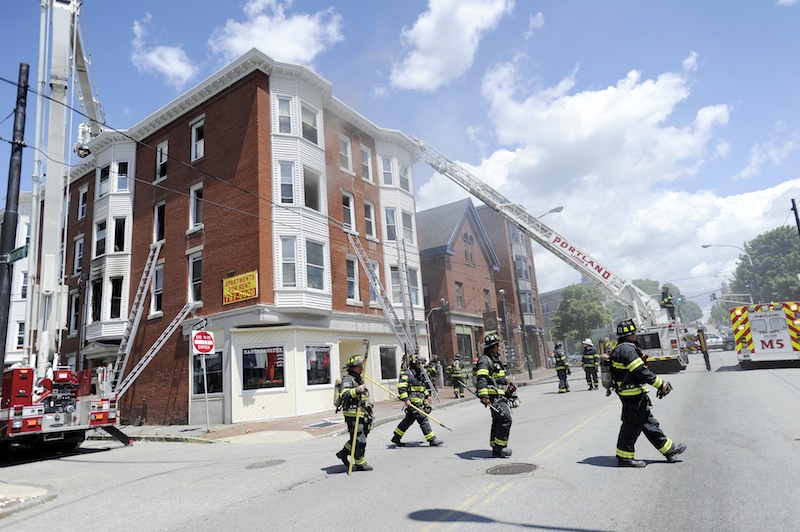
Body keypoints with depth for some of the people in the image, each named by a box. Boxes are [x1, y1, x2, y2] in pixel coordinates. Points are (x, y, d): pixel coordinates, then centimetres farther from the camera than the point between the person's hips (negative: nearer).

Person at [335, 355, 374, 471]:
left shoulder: (359, 379, 18)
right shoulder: (347, 379, -12)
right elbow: (344, 393, -29)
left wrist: (368, 414, 31)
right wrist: (357, 390, -40)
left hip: (362, 414, 9)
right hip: (353, 415, -9)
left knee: (360, 438, 15)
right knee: (359, 440, -2)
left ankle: (343, 453, 30)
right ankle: (360, 464, 11)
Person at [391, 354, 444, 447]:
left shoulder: (419, 374, 18)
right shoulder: (407, 374, -13)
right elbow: (401, 387, -20)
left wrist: (427, 395, 24)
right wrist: (405, 399, -24)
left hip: (419, 402, 10)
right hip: (413, 402, -10)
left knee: (409, 420, 15)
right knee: (423, 419, -9)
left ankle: (396, 438, 26)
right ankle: (432, 440, -5)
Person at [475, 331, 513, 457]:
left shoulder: (495, 359, 20)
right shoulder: (484, 360, -13)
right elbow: (481, 379, -25)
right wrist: (484, 395, -35)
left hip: (499, 396, 10)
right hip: (493, 396, -10)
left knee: (498, 421, 14)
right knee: (505, 418, -16)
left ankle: (496, 448, 23)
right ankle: (500, 447, -7)